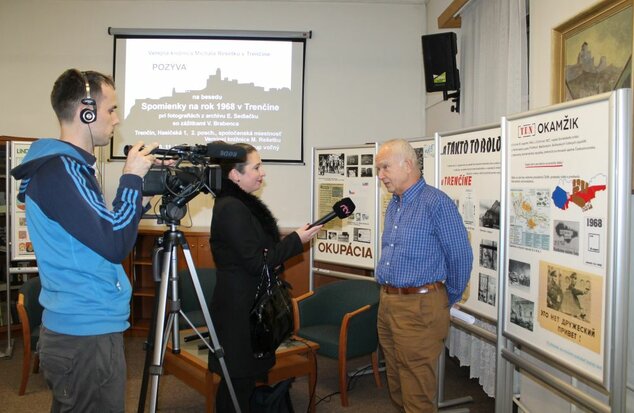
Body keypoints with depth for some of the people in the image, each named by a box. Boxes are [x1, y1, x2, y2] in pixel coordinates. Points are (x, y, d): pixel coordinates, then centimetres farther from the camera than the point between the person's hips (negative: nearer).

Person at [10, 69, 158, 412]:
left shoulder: (67, 165, 11)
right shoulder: (60, 168, -19)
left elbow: (100, 232, 17)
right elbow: (115, 245, -23)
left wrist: (142, 188, 8)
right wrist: (132, 178, -14)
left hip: (81, 327, 10)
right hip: (86, 335, -10)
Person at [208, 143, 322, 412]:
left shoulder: (243, 204, 11)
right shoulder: (231, 208, -18)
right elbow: (256, 262, -19)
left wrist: (276, 259, 3)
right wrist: (296, 240, -12)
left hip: (248, 304, 10)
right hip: (240, 308, -9)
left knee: (246, 375, 16)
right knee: (239, 380, 0)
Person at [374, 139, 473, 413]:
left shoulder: (436, 203, -14)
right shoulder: (393, 206, 12)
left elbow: (460, 257, -10)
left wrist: (448, 301, 1)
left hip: (420, 308, -8)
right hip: (386, 303, 8)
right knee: (396, 385, 19)